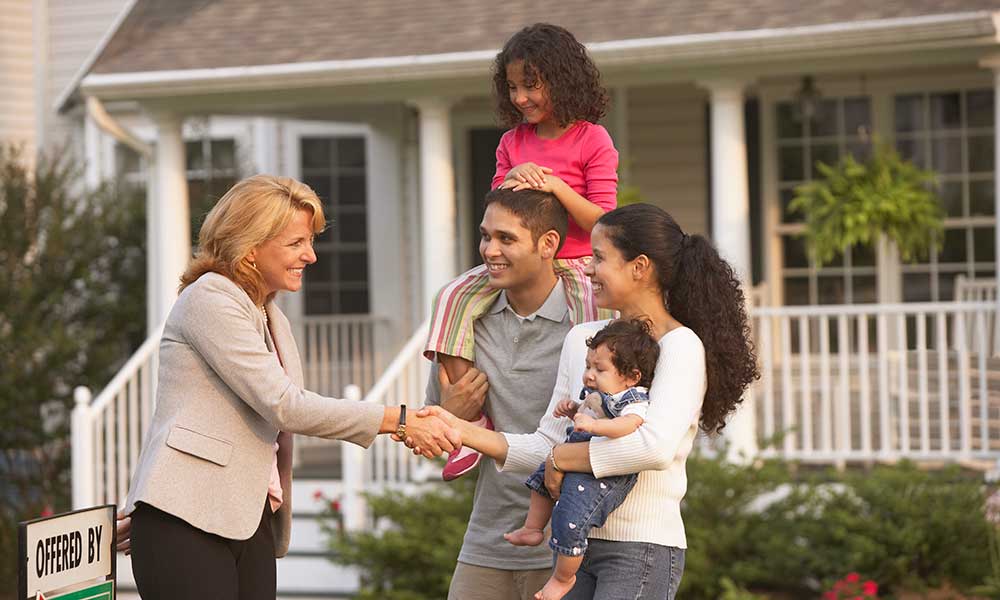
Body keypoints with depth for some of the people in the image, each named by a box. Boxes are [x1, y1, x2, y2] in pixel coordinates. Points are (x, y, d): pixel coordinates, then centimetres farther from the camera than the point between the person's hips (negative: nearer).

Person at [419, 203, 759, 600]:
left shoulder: (680, 346, -10)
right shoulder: (582, 340, 12)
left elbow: (656, 446, -26)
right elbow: (547, 445, 11)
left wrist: (561, 458, -15)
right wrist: (463, 431, -1)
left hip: (643, 549, -7)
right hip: (578, 542, 7)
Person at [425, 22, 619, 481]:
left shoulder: (592, 140, -3)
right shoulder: (512, 141, 12)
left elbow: (603, 222, -9)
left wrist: (555, 186, -22)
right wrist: (510, 182, -10)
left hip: (574, 266, -4)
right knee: (453, 297, -22)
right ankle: (470, 416, -27)